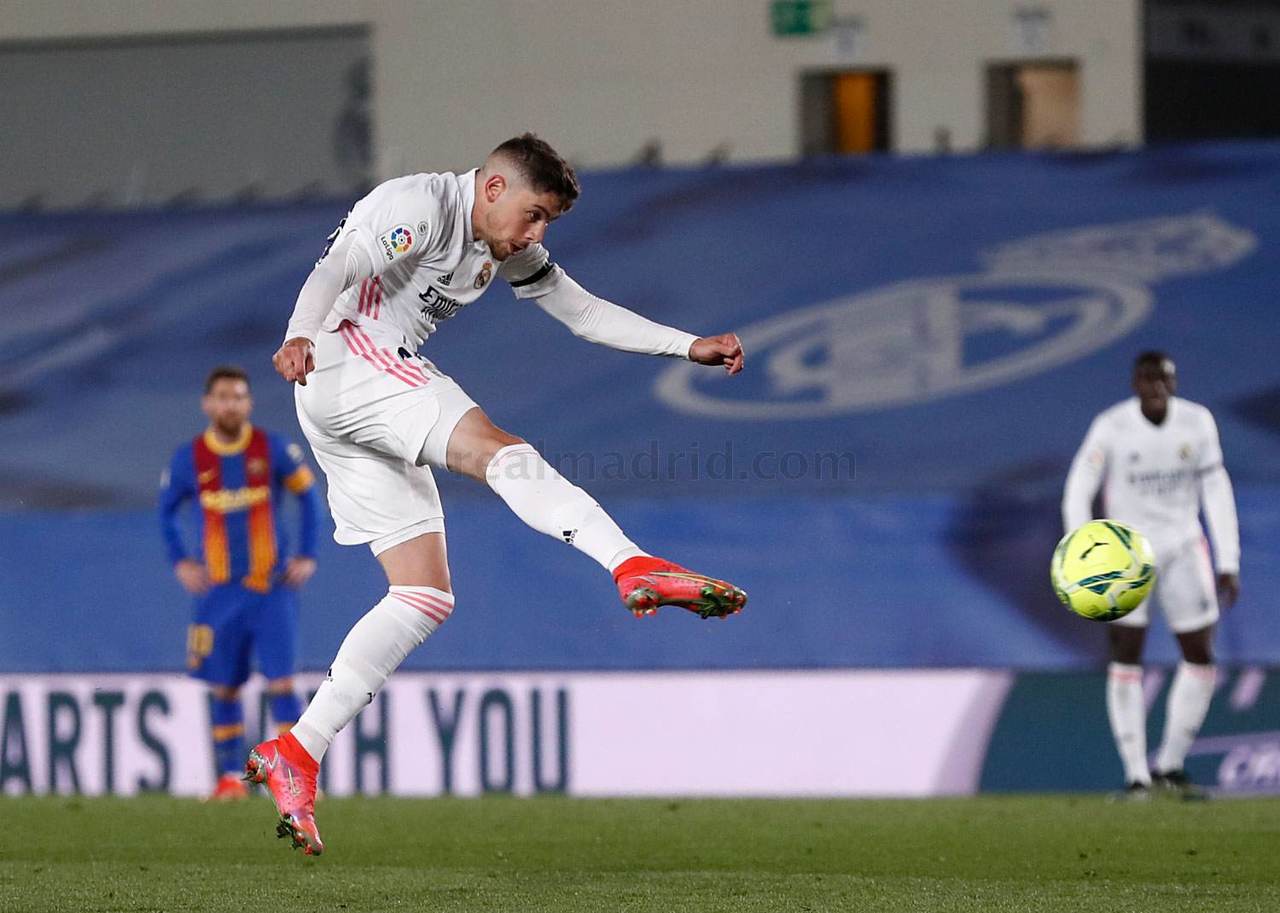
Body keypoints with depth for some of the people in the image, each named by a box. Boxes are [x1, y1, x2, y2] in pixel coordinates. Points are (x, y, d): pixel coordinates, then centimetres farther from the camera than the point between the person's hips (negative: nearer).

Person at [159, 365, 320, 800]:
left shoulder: (274, 450, -3)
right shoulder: (189, 458, 1)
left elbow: (308, 495, 7)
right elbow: (166, 510, 15)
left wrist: (307, 556, 1)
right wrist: (180, 563, 4)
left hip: (272, 588, -2)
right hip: (220, 592, 2)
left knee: (281, 683, -9)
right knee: (223, 687, 4)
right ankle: (230, 777, 12)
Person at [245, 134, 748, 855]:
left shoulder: (511, 253, 20)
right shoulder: (423, 207, -9)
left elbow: (586, 312, 25)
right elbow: (336, 269, -23)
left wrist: (689, 347, 16)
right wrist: (300, 336, -43)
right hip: (347, 360, -10)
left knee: (426, 597, 1)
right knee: (501, 452, -28)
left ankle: (295, 755, -2)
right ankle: (635, 568, -44)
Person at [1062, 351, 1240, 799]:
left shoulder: (1198, 422, -4)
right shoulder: (1111, 428, -13)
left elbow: (1216, 492, 2)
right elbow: (1078, 493, -10)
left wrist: (1228, 562, -1)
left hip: (1183, 546, 3)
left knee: (1201, 659, 0)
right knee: (1126, 658, -9)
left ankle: (1169, 766, 14)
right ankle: (1136, 775, -4)